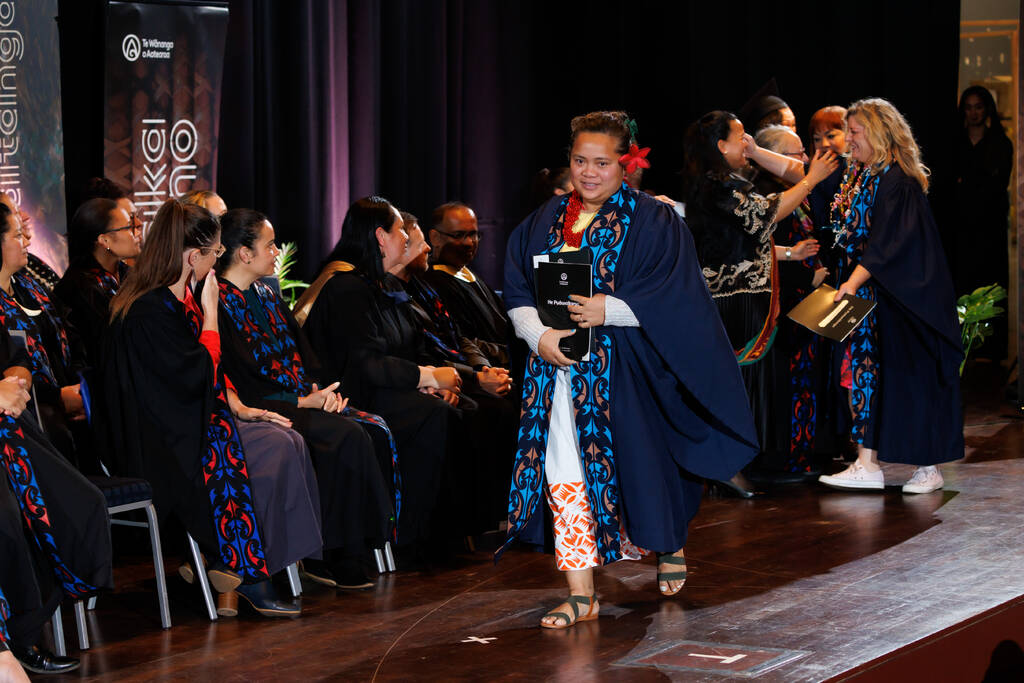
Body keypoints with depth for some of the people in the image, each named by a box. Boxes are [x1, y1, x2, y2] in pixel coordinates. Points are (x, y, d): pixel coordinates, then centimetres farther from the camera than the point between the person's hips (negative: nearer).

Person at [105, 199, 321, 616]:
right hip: (161, 440, -10)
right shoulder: (149, 311, -20)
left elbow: (211, 368, 20)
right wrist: (210, 312, -14)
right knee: (260, 463, -22)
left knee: (286, 443, -9)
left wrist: (239, 407, 5)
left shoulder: (179, 299, 12)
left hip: (191, 422, 10)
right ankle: (245, 575, -10)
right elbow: (197, 377, -20)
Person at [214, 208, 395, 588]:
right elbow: (238, 385, -15)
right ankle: (326, 558, -20)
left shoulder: (265, 297, 19)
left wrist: (320, 389, -2)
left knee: (374, 428, -15)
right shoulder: (220, 305, -10)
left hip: (302, 398, 9)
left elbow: (302, 356, 19)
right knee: (347, 436, -27)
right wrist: (303, 401, -15)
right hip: (262, 409, -9)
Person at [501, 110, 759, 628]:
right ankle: (580, 593, -3)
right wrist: (540, 334, -11)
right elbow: (517, 292, 8)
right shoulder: (544, 223, 12)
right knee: (565, 472, -5)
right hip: (556, 365, 3)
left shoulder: (653, 222, -1)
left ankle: (671, 543, 37)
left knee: (638, 463, 5)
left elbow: (672, 292, -10)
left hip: (625, 369, -3)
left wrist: (609, 309, -21)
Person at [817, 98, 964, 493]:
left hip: (897, 294, -9)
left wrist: (855, 279, -26)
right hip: (864, 289, 9)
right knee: (863, 366, 2)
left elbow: (887, 240, -22)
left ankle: (929, 468, 3)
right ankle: (866, 464, 2)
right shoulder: (858, 175, 12)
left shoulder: (896, 180, -14)